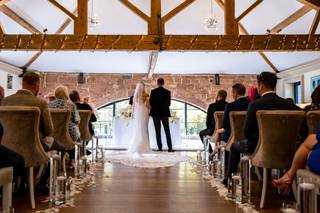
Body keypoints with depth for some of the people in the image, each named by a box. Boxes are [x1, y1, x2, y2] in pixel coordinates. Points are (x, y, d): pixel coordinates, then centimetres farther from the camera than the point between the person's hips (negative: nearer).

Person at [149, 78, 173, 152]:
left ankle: (160, 147, 4)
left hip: (155, 113, -1)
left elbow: (151, 103, -2)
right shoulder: (168, 92, -3)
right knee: (167, 130, 7)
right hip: (164, 113, 1)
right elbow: (169, 103, 4)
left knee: (158, 131, 4)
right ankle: (170, 148, 3)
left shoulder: (153, 91, -6)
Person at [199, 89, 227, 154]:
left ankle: (211, 152, 21)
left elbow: (208, 120, -10)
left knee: (201, 133, 26)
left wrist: (209, 128, 9)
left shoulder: (212, 106, -14)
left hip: (214, 131, -4)